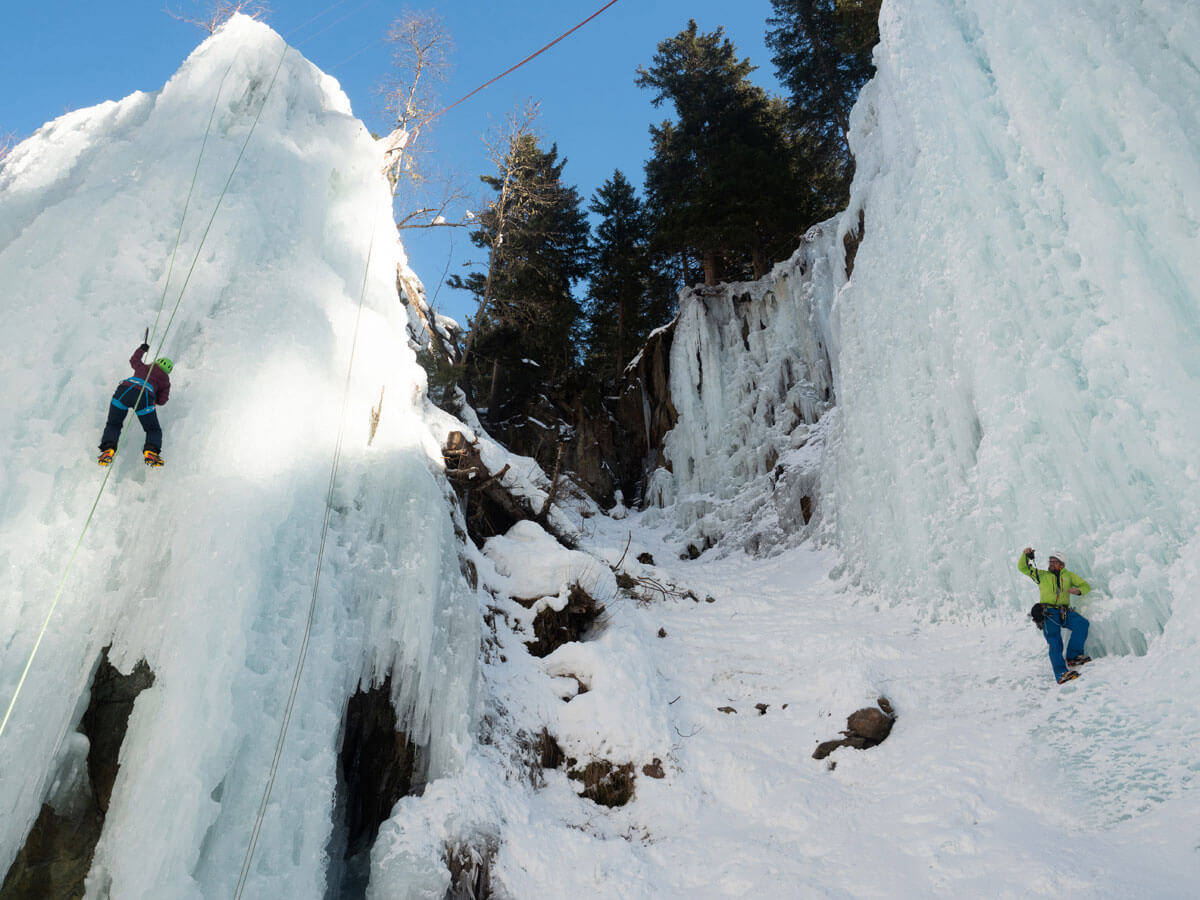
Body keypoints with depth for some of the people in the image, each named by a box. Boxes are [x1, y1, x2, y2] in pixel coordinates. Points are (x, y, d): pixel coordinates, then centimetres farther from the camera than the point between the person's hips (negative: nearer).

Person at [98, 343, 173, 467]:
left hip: (124, 390, 2)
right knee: (154, 430, 12)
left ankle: (108, 449, -9)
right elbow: (161, 400, 17)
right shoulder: (165, 379, 23)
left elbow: (134, 360, 53)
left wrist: (142, 349, 71)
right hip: (144, 396, -2)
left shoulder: (143, 367, 31)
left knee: (113, 425, 17)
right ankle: (151, 452, -16)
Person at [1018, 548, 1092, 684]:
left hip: (1065, 612, 2)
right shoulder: (1042, 575, 21)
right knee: (1055, 643, -17)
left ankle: (1073, 657, -18)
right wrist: (1025, 555, 1)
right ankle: (1061, 673, -25)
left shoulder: (1068, 575, 24)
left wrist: (1078, 590, 0)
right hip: (1048, 612, -2)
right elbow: (1023, 568, 19)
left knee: (1082, 624, -28)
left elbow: (1086, 586, 24)